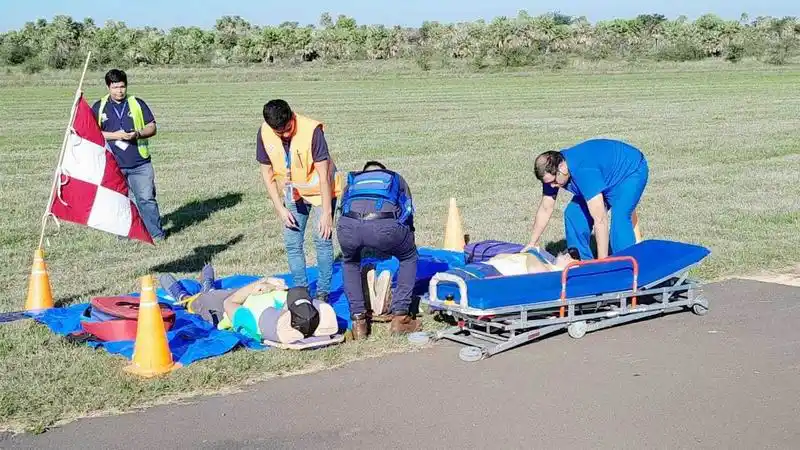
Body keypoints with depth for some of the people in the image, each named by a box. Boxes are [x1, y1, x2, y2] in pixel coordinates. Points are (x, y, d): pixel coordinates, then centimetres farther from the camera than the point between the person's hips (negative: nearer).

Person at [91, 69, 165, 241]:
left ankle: (156, 233, 3)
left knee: (147, 198, -4)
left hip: (140, 162, -1)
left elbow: (152, 127, 6)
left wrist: (137, 134, -15)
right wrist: (114, 135, -12)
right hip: (113, 164, 1)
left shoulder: (137, 104, 6)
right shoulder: (99, 107, 6)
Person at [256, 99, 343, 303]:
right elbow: (267, 172, -5)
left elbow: (323, 175, -26)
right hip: (293, 193, 4)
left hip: (320, 190, -4)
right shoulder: (264, 134, -18)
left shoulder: (312, 130, -31)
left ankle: (323, 291, 6)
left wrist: (326, 213, -24)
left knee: (322, 239, -7)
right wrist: (280, 208, -10)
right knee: (292, 243, 2)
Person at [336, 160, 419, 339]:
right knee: (409, 258, 29)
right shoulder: (396, 178, 40)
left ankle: (358, 321, 27)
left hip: (348, 225, 2)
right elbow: (408, 213, 39)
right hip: (385, 225, -2)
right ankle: (399, 318, 21)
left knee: (350, 263, 36)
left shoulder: (352, 181, 42)